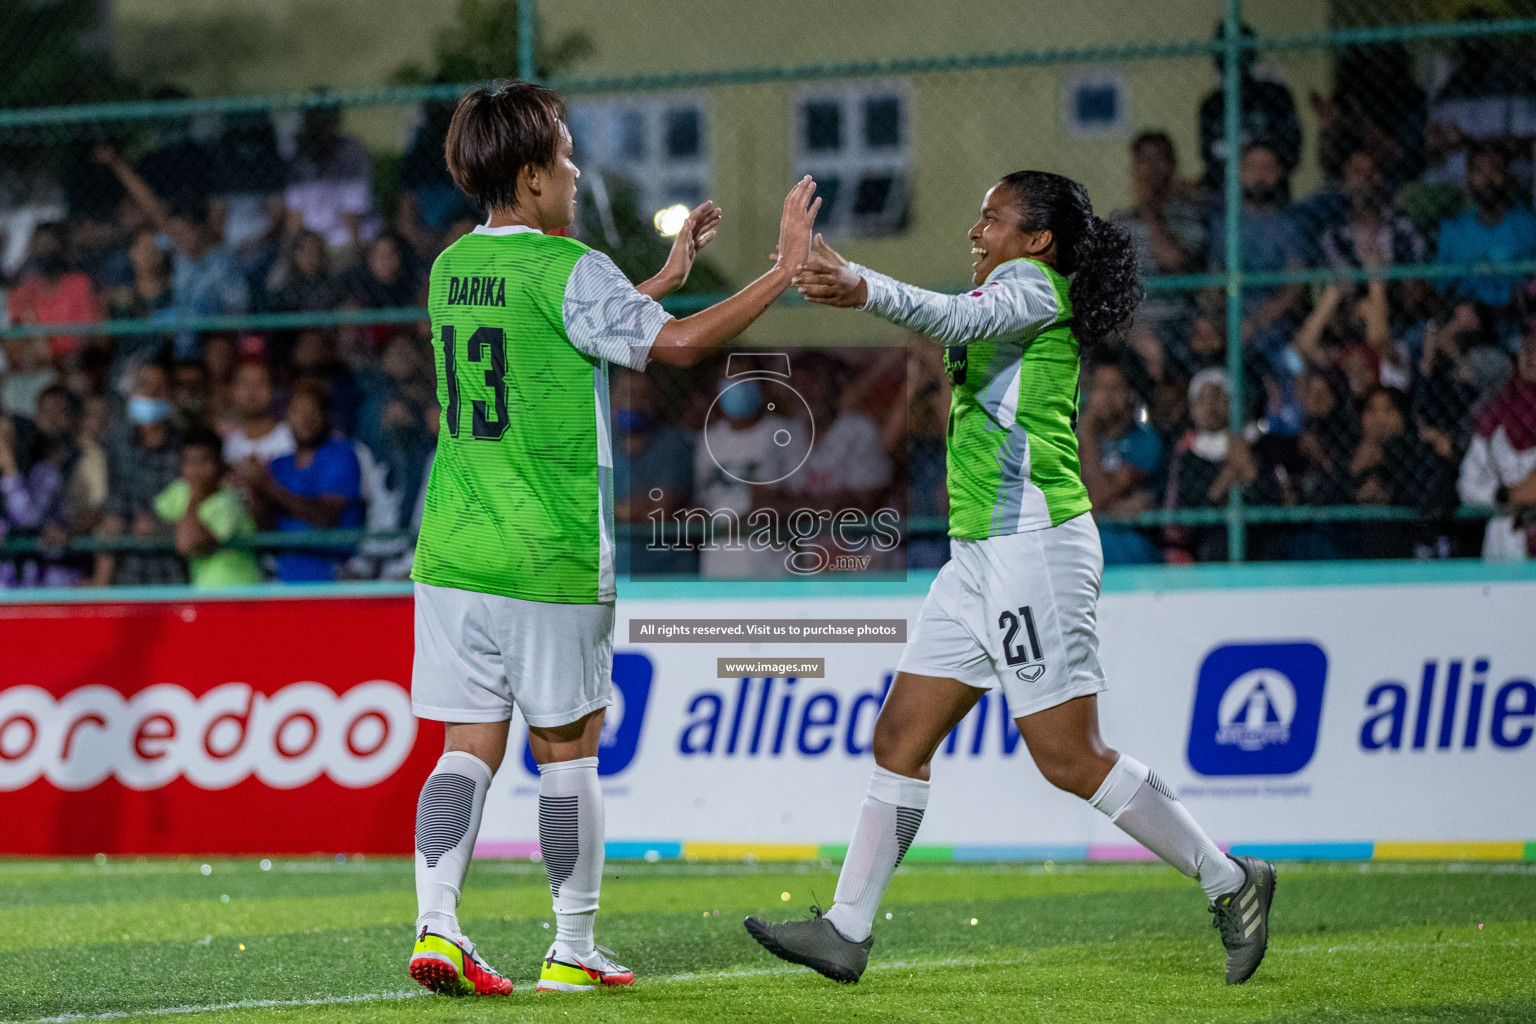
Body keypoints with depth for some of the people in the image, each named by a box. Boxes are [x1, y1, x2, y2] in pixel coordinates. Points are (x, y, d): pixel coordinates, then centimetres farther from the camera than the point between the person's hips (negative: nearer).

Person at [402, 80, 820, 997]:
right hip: (551, 560, -6)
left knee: (470, 746, 5)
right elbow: (676, 343, -19)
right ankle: (572, 951, 10)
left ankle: (436, 925, -9)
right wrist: (786, 272, -10)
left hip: (452, 552, 6)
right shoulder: (568, 270, -11)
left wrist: (669, 275, 31)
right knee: (568, 749, 5)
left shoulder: (453, 267, 12)